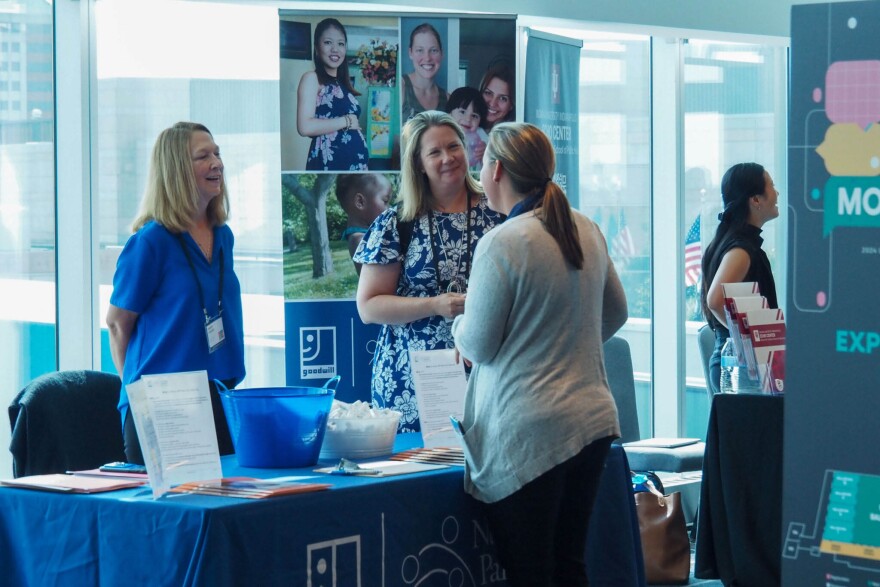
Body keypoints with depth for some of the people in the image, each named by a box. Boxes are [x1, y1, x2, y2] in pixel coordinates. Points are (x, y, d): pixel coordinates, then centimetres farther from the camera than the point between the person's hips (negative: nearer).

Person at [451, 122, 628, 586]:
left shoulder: (502, 243, -14)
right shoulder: (587, 231, 7)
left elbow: (477, 345, -9)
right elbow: (615, 314, 21)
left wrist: (458, 323, 12)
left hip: (528, 432, -7)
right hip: (593, 420, 7)